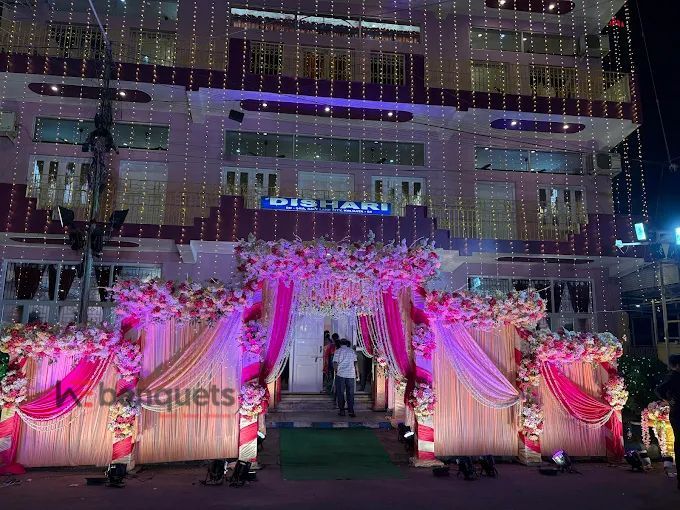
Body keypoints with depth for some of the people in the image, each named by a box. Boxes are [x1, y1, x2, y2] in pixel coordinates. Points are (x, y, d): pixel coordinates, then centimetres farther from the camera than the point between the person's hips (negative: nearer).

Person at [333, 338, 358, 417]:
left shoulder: (338, 351, 0)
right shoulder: (352, 351, 7)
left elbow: (335, 363, -5)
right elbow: (355, 363, 6)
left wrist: (336, 371, 12)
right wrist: (356, 374, 13)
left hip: (340, 375, -2)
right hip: (351, 375, 2)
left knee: (340, 393, 7)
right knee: (350, 394, 6)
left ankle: (342, 411, 7)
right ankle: (351, 411, 2)